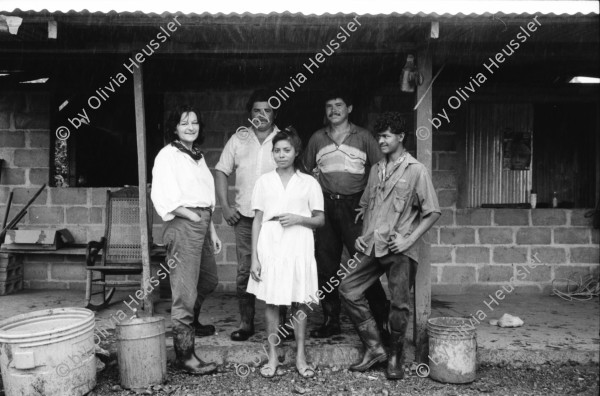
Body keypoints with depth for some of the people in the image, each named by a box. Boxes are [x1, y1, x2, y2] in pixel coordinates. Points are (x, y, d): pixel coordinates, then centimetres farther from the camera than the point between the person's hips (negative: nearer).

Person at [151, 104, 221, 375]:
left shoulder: (197, 156, 17)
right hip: (183, 226, -8)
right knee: (186, 292, -3)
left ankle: (189, 320, 47)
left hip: (201, 224, 9)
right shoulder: (168, 155, -6)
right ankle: (185, 355, 9)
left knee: (209, 280, 22)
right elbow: (162, 198, -15)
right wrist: (193, 216, -15)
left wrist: (212, 230, 16)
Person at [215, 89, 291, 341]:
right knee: (244, 272, 5)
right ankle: (246, 324, 17)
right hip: (245, 217, 2)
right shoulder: (238, 139, 9)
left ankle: (281, 323, 17)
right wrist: (225, 207, 1)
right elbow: (221, 172, 11)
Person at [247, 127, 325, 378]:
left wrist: (299, 219, -13)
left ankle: (300, 357, 17)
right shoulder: (264, 181, 7)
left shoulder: (309, 183, 5)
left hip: (299, 249, -1)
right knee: (271, 302, 3)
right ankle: (273, 357, 16)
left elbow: (320, 220, 7)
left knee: (299, 302, 4)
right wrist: (254, 257, 0)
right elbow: (257, 220, 6)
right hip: (270, 248, 1)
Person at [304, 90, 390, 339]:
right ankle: (331, 320, 18)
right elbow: (307, 171, 18)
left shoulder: (363, 137, 5)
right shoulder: (317, 138, 12)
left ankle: (382, 319, 8)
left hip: (354, 205, -3)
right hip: (325, 205, 3)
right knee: (326, 266, 6)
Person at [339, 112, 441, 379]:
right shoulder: (376, 170, 15)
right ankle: (374, 348, 12)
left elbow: (432, 212, -4)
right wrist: (363, 236, 10)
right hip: (373, 247, 6)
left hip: (399, 250, -5)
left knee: (399, 304, -1)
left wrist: (409, 239, -12)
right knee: (348, 290, -1)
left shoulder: (416, 171, -3)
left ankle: (395, 359, 21)